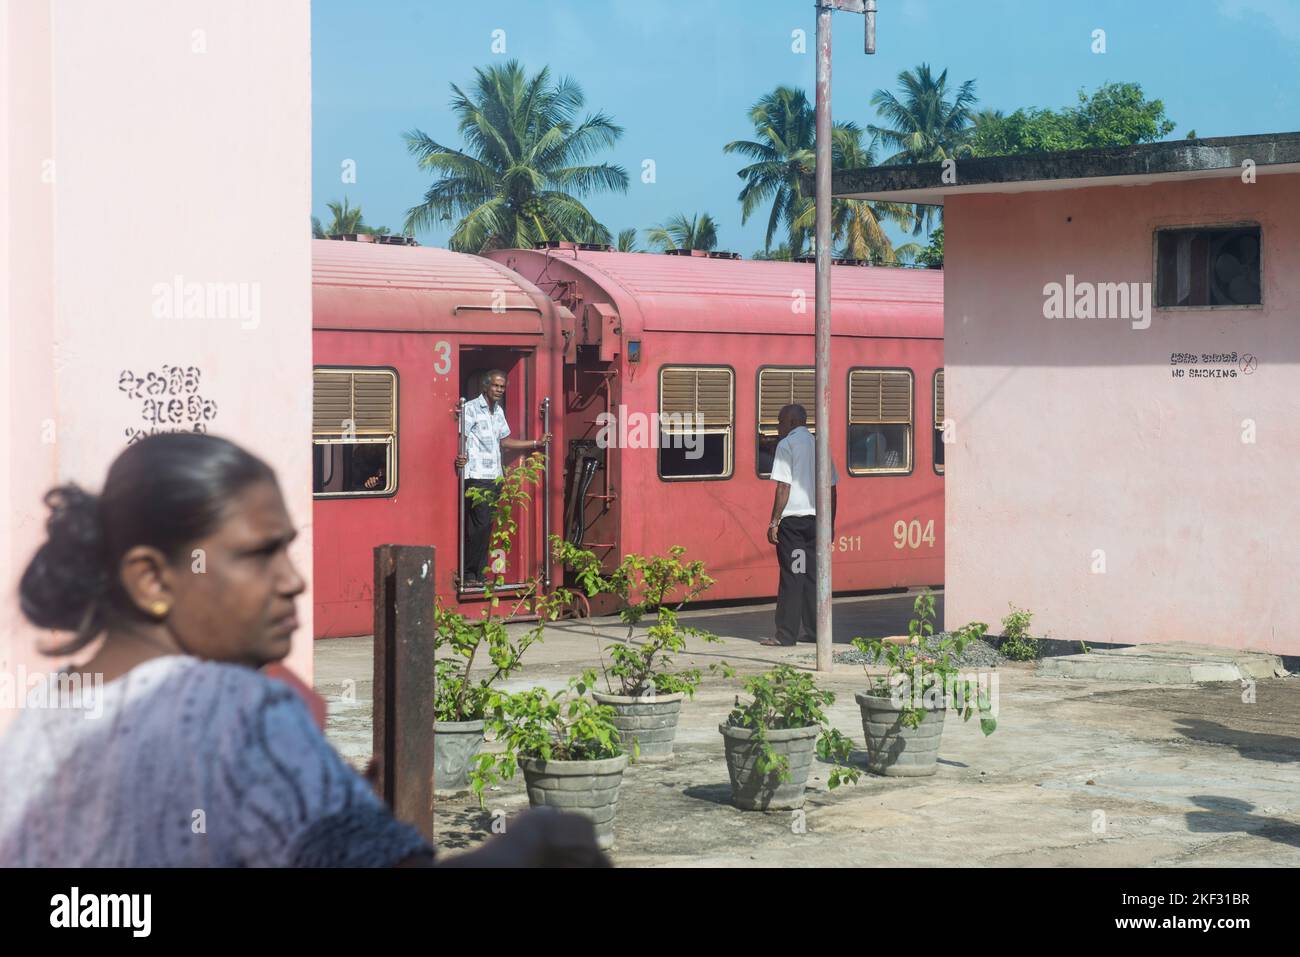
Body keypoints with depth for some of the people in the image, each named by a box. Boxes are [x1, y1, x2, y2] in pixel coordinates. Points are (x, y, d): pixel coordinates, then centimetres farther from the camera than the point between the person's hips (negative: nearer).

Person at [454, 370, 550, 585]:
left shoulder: (499, 411, 19)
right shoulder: (471, 408, -6)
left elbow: (504, 441, 25)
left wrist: (536, 443, 25)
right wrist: (460, 457, -33)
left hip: (494, 476, 8)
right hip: (476, 476, -8)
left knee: (486, 526, 8)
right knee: (480, 524, -12)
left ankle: (480, 574, 11)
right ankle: (469, 574, -6)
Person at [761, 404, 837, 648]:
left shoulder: (787, 445, -5)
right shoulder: (819, 445, 14)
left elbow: (783, 487, -12)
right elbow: (831, 488, 14)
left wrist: (774, 522, -9)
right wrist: (830, 524, 20)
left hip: (793, 518, -6)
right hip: (816, 518, 6)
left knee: (791, 576, -4)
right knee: (813, 574, 10)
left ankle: (786, 634, -4)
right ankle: (812, 630, 11)